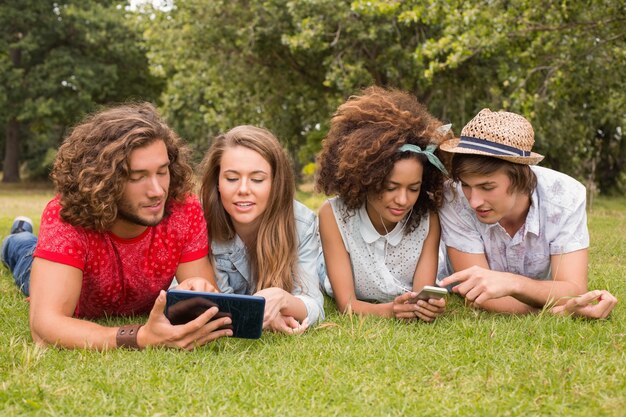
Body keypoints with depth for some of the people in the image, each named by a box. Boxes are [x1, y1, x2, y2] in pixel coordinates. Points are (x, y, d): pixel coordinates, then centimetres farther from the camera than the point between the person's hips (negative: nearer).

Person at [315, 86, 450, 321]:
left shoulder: (428, 219, -17)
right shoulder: (333, 215, -23)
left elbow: (423, 295, -21)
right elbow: (346, 304, -25)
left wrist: (428, 307, -46)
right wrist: (388, 310, -47)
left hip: (412, 321, 2)